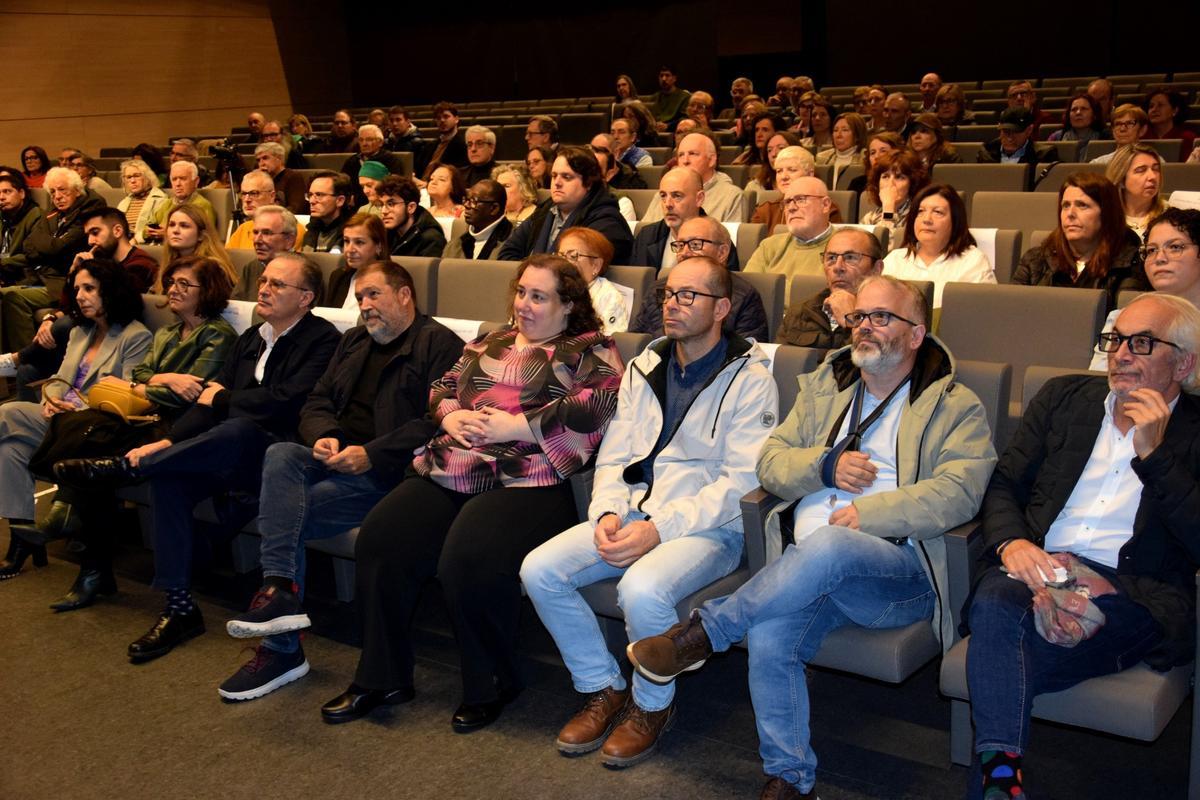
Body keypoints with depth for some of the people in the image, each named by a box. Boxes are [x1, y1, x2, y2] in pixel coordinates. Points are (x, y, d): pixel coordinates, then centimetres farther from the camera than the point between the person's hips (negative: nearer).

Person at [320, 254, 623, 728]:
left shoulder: (589, 352, 6)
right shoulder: (488, 344, 28)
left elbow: (600, 405, -11)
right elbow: (441, 387, 28)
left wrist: (516, 426, -12)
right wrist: (452, 415, 3)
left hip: (524, 480, -6)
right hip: (447, 473, 7)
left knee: (468, 561, -31)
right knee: (380, 542, -15)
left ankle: (491, 686, -6)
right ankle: (381, 678, -1)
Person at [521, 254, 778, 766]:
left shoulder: (750, 378, -5)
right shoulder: (645, 368, 14)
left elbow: (742, 483, -13)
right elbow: (612, 457, 13)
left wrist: (659, 528, -20)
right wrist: (608, 514, -8)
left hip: (708, 527, -6)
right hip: (632, 514, 6)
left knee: (642, 589, -35)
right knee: (539, 570, -14)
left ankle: (652, 704, -4)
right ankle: (604, 689, 5)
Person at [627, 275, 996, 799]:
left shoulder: (955, 407, 7)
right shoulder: (823, 388, 22)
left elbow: (957, 493, -9)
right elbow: (770, 463, 15)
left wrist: (867, 512, -16)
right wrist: (827, 465, -4)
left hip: (900, 571, -3)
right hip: (812, 568, 4)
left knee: (827, 547, -38)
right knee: (769, 638, -28)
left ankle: (705, 630, -20)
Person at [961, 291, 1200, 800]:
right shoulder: (1063, 397, 20)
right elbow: (1003, 485, 14)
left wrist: (1154, 453, -9)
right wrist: (1011, 543, -8)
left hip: (1131, 591, -3)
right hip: (1036, 567, 3)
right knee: (995, 603, -34)